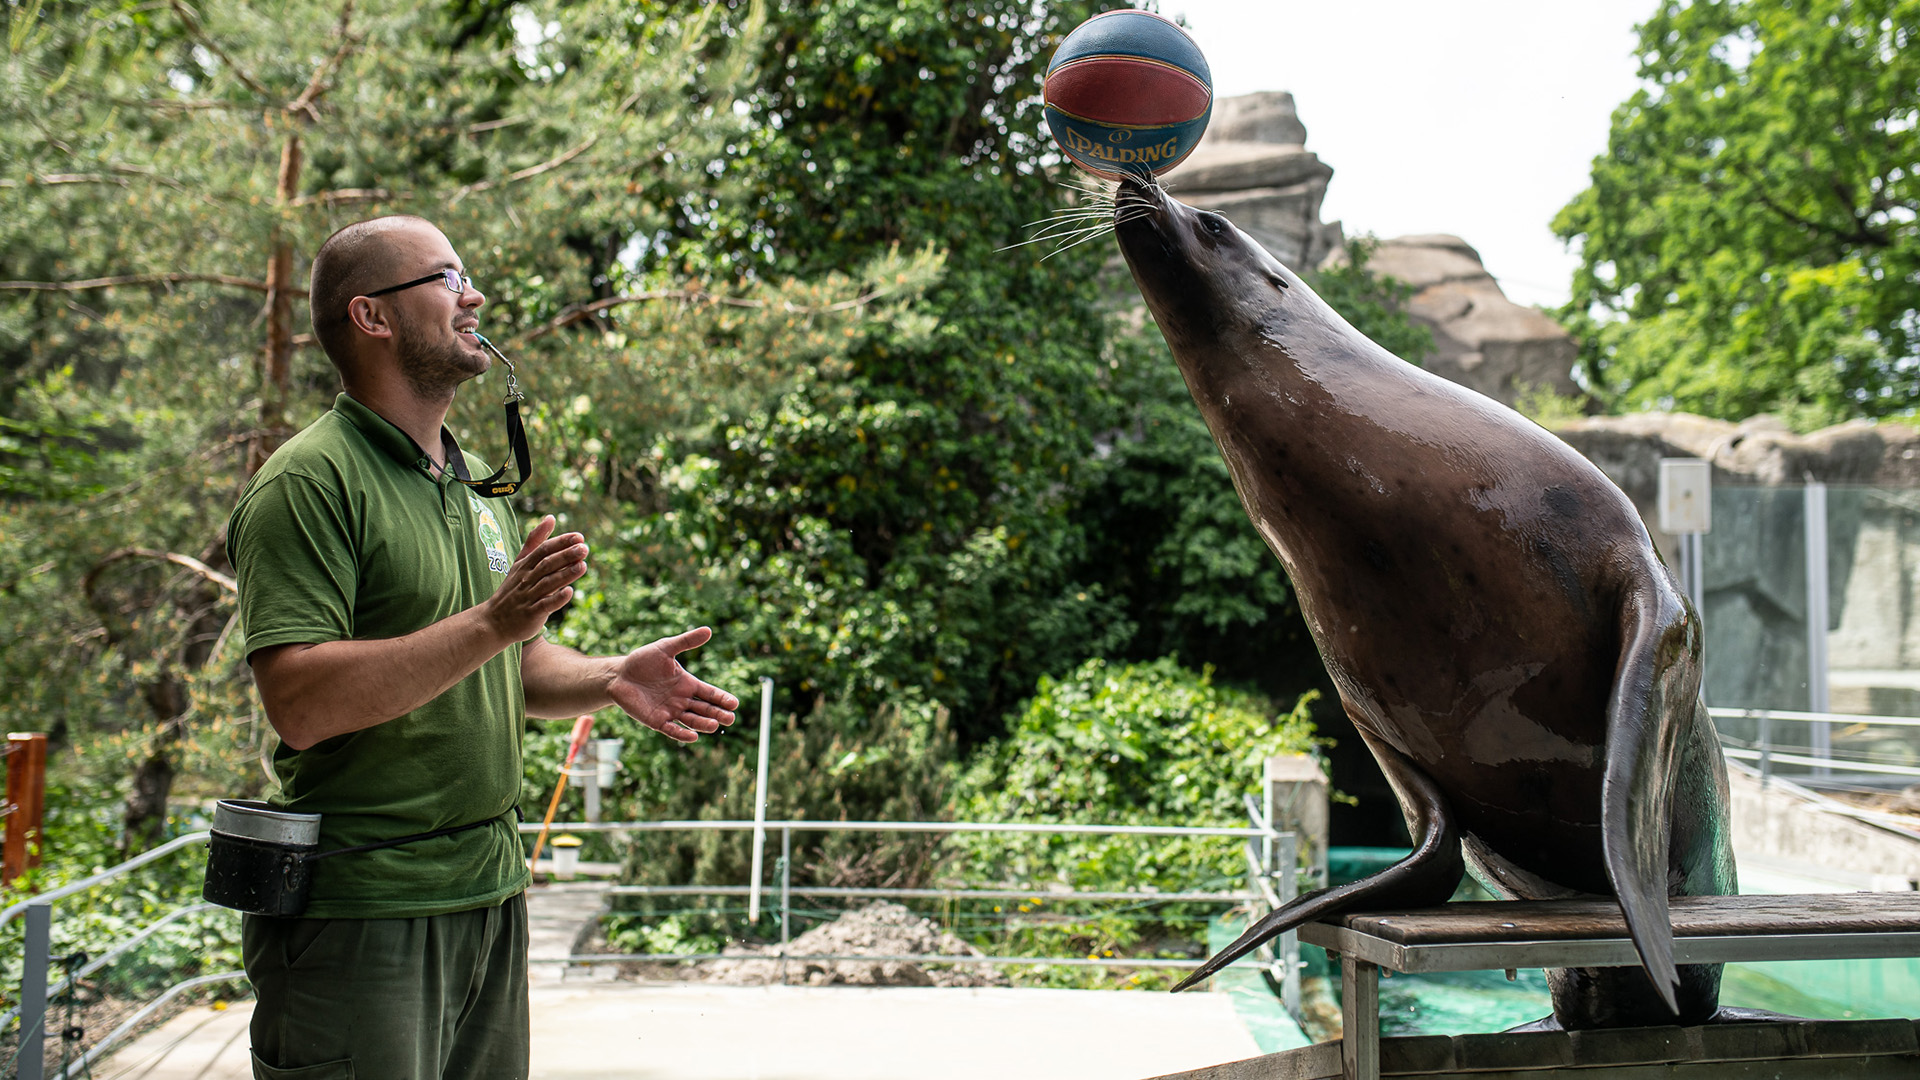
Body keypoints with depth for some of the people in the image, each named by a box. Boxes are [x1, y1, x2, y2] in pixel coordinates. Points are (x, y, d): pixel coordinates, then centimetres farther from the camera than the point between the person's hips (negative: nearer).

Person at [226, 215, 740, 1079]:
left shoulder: (476, 485, 16)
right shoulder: (309, 482, -12)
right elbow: (300, 703, -23)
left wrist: (612, 679, 1)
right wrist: (492, 623, -28)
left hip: (492, 891, 8)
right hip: (363, 908, -8)